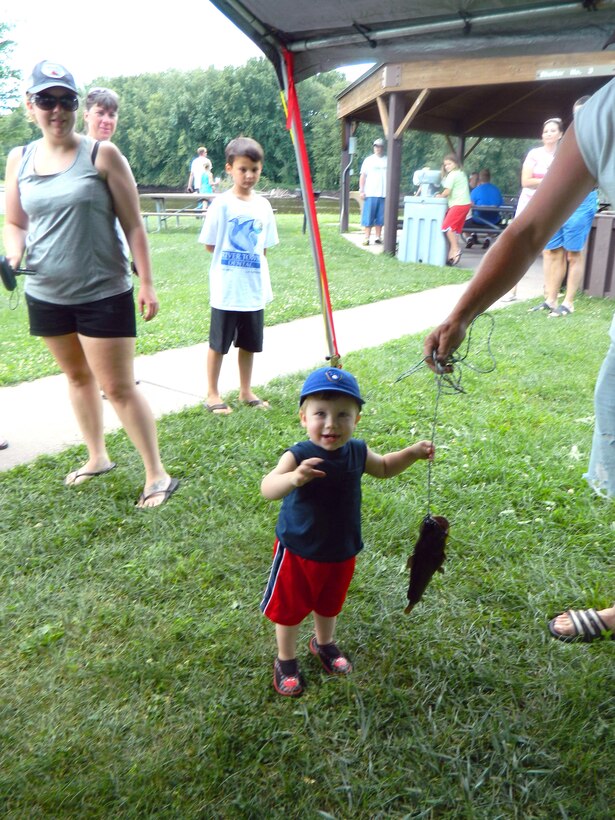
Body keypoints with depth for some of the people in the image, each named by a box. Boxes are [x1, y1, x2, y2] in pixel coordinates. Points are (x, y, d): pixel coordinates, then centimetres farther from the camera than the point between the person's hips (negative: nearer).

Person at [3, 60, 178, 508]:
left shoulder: (102, 154, -7)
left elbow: (133, 224, -6)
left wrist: (147, 283, -10)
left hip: (104, 293, -5)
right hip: (47, 295, 5)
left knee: (118, 387, -5)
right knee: (78, 376, 17)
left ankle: (158, 475, 7)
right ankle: (98, 457, 35)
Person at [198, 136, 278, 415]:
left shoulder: (263, 205, 5)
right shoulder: (222, 204, -9)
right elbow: (210, 244, -6)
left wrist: (252, 259, 1)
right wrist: (235, 257, -1)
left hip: (255, 289, 5)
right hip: (226, 289, -5)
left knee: (249, 343, 14)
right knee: (219, 343, 6)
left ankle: (246, 391, 29)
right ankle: (212, 394, 19)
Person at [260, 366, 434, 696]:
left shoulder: (357, 452, -11)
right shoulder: (298, 456, -29)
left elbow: (383, 467, 11)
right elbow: (268, 489, -45)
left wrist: (412, 452, -4)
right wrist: (294, 478, -66)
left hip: (341, 553, 5)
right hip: (298, 553, -5)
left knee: (330, 604, 28)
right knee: (290, 609, 16)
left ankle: (324, 644, 57)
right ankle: (285, 660, 42)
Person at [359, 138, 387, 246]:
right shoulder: (368, 160, 8)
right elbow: (362, 176, 6)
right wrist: (361, 190, -2)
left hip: (383, 194, 1)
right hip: (370, 193, -1)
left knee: (380, 218, 3)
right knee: (368, 217, -3)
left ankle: (378, 237, 9)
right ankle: (366, 238, -1)